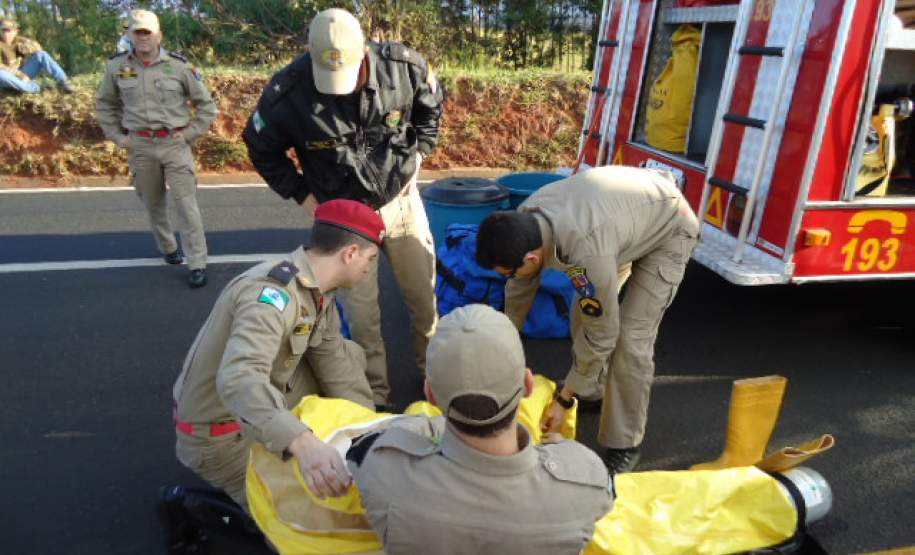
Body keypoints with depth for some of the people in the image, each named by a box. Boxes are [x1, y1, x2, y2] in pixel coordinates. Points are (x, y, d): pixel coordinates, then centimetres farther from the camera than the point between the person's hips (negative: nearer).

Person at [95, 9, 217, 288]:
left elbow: (207, 105, 5)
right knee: (153, 204, 14)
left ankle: (197, 264, -2)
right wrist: (117, 137, 7)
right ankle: (168, 248, 36)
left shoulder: (179, 66, -4)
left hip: (175, 144, -3)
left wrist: (189, 134, -3)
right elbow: (104, 105, 16)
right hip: (139, 147, 3)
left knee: (186, 204, -6)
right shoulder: (117, 66, 2)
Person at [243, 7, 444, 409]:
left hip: (402, 201, 2)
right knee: (361, 310, 3)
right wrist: (303, 195, -6)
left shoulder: (404, 66, -17)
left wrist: (417, 155, 1)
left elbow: (430, 106, 7)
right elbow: (261, 149, -3)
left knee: (424, 293, 12)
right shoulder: (288, 92, -22)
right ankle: (375, 395, 23)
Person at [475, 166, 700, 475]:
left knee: (630, 339, -13)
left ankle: (624, 446, 2)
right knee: (583, 313, 6)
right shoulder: (523, 220, -20)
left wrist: (564, 399, -17)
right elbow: (518, 294, -3)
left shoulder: (586, 253, -43)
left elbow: (601, 333, -29)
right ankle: (592, 389, 32)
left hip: (669, 229, -7)